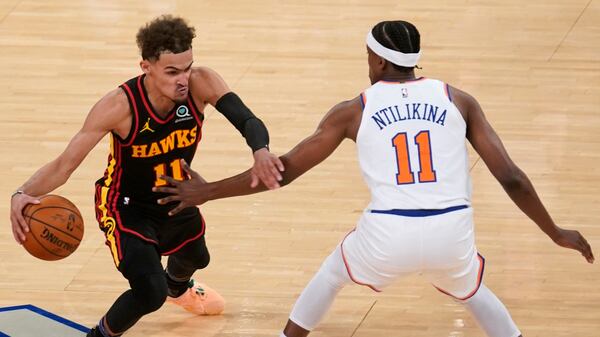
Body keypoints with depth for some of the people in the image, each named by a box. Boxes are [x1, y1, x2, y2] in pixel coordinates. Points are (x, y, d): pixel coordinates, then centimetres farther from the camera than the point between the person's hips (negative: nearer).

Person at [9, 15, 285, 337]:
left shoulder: (201, 84, -28)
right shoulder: (121, 105, -36)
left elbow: (248, 121, -38)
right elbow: (64, 164, -34)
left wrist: (260, 151, -63)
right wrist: (23, 194, -53)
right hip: (127, 206, -5)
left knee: (194, 256, 34)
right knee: (150, 293, -25)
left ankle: (178, 287, 74)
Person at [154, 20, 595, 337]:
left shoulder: (354, 111, 11)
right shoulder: (457, 100, 12)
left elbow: (284, 170, 13)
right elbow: (511, 178, 7)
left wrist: (207, 192, 24)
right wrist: (556, 233, 20)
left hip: (388, 233, -1)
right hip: (450, 231, 1)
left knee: (331, 275, 32)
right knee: (474, 292, 35)